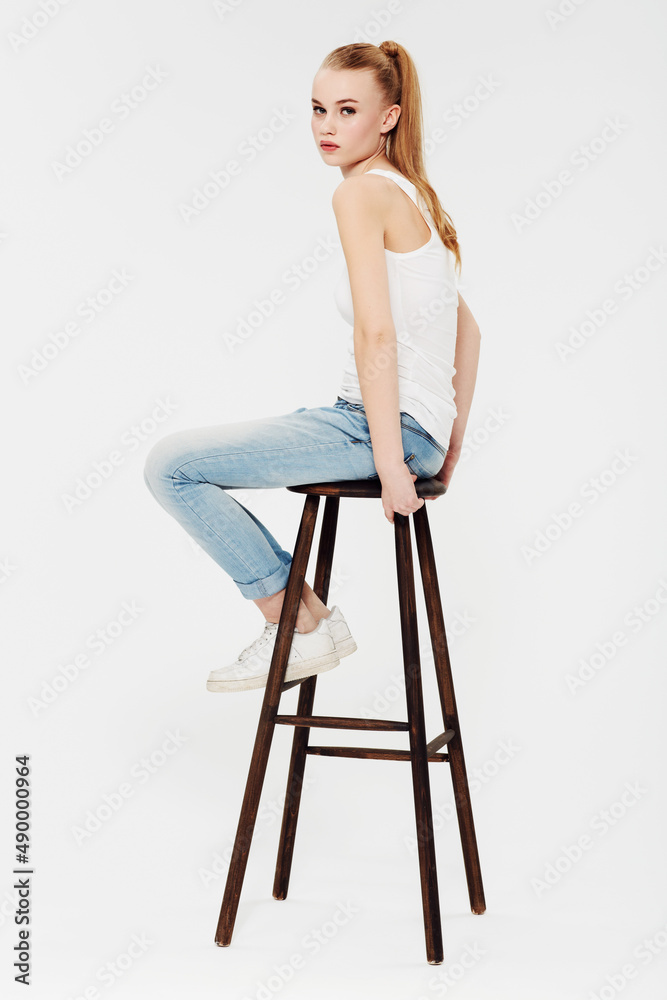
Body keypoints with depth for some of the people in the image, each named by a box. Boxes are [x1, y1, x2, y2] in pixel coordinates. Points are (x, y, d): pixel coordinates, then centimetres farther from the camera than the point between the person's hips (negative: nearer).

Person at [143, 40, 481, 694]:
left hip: (385, 422, -10)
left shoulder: (361, 193, -11)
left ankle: (301, 622, 2)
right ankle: (300, 620, 25)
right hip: (424, 430, 10)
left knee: (171, 465, -9)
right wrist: (450, 445, 22)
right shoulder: (413, 196, 18)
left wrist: (390, 460, -21)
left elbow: (376, 333, -21)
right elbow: (467, 328, 21)